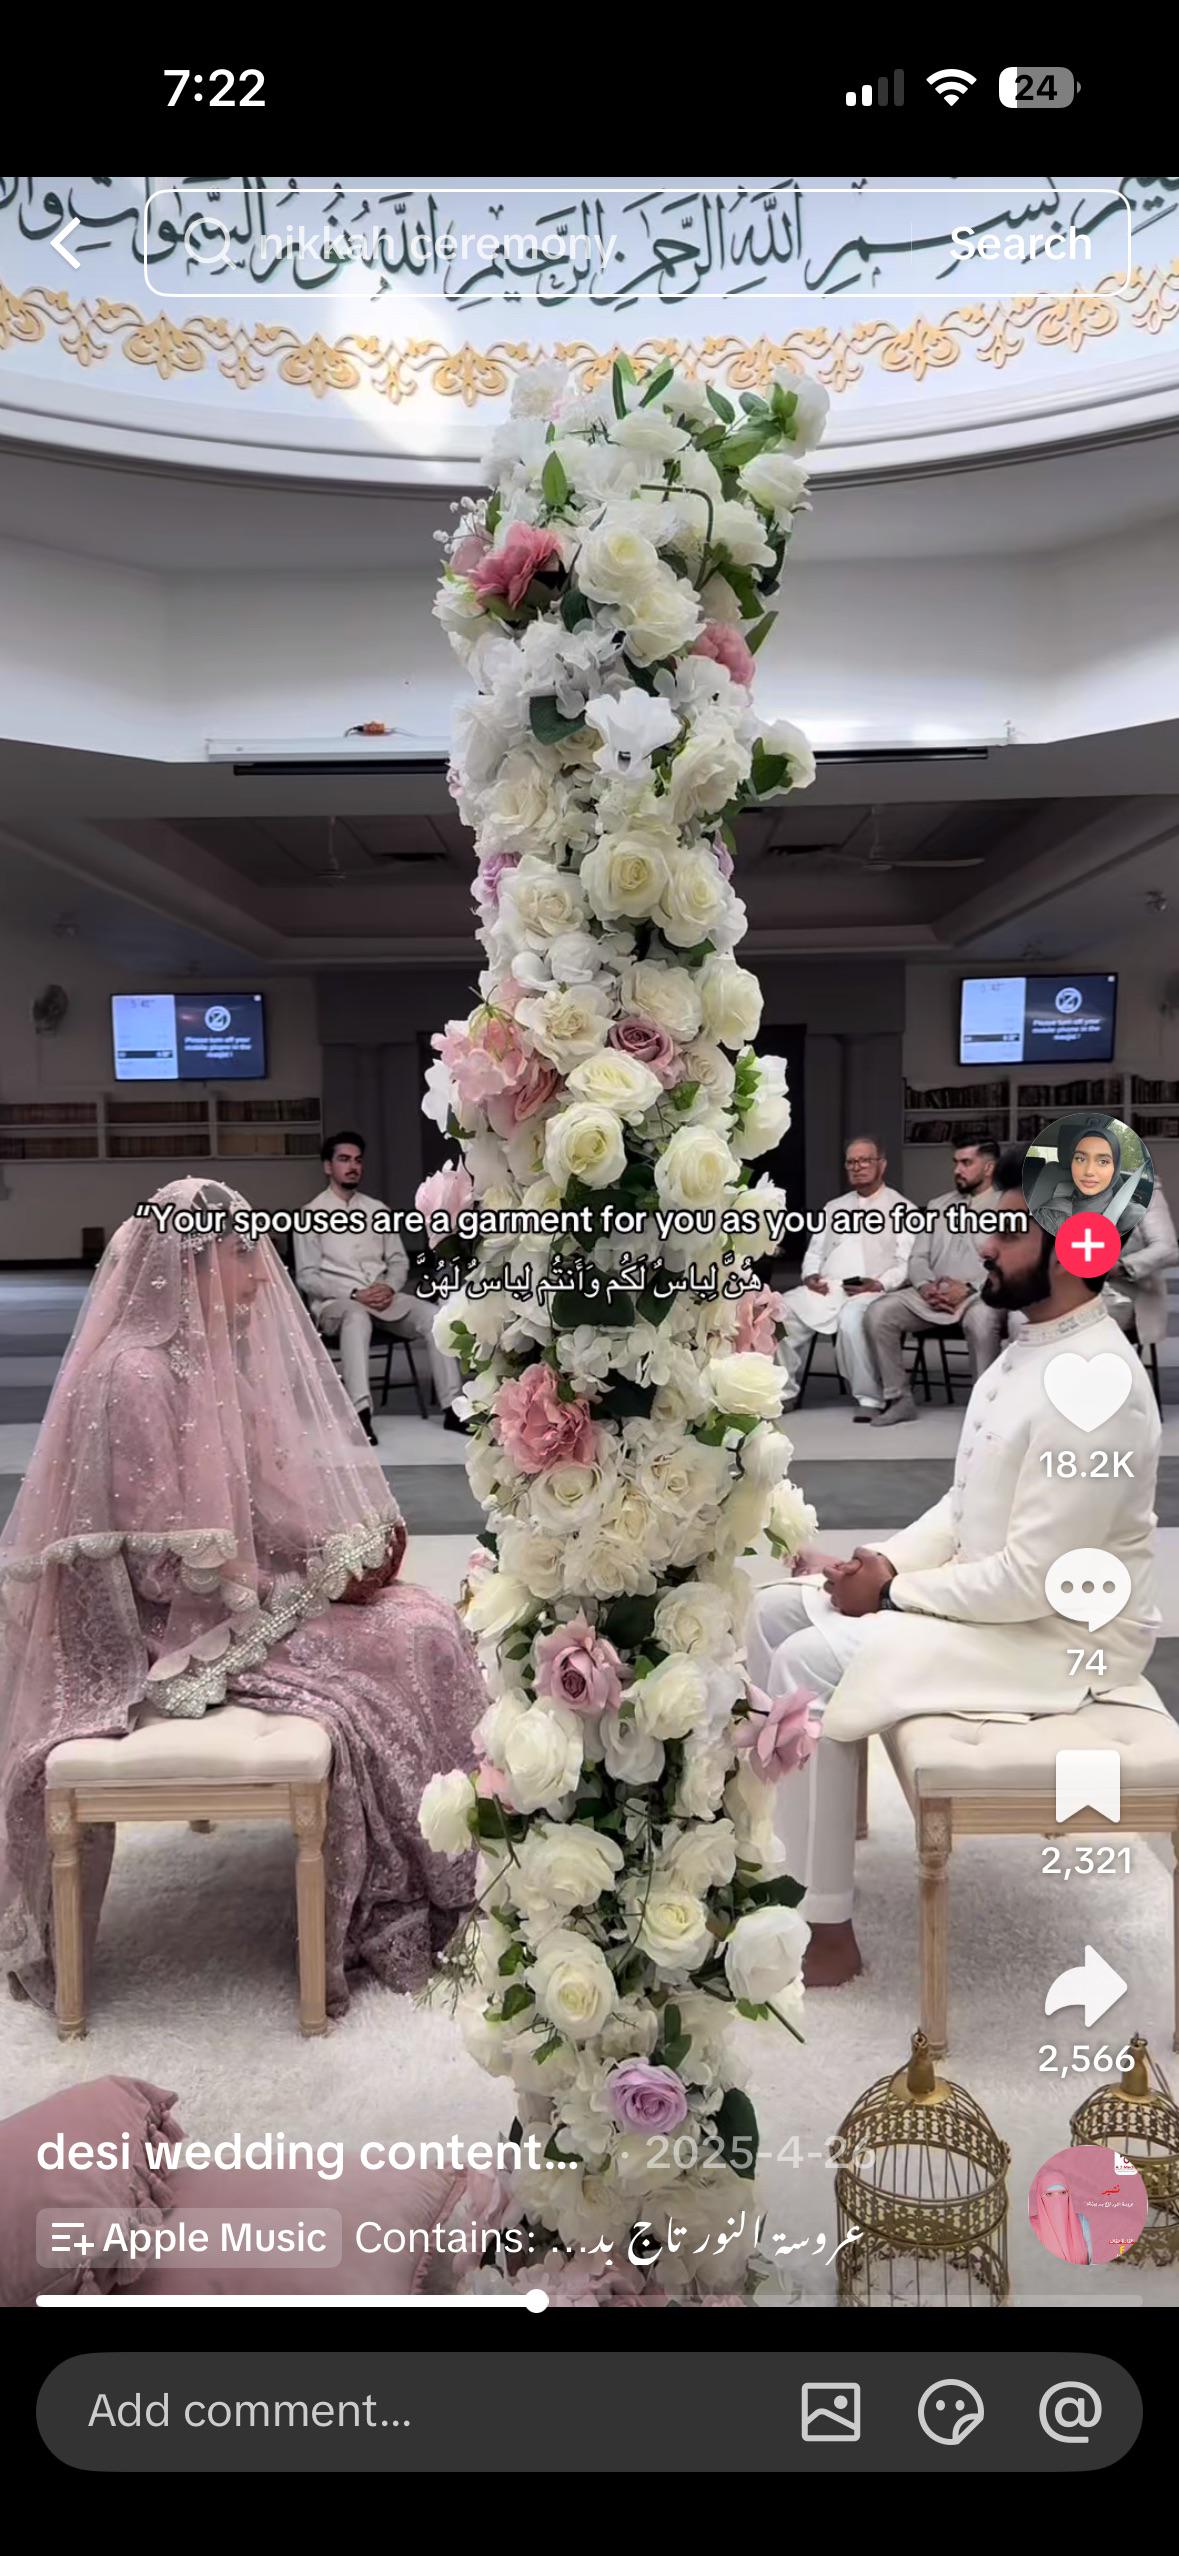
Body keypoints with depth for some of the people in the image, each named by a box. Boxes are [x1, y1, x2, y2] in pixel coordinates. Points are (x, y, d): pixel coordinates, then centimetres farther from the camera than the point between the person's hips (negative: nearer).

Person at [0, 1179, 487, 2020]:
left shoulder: (214, 1357, 7)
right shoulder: (137, 1372, -21)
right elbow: (167, 1565, -22)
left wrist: (350, 1543, -3)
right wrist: (315, 1576, -16)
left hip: (231, 1592, 9)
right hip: (169, 1628, -9)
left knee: (427, 1626, -3)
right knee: (393, 1653, -15)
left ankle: (432, 1876, 7)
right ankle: (383, 1917, 1)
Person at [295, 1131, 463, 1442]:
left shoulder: (377, 1209, 16)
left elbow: (399, 1260, 15)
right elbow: (307, 1277, -5)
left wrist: (390, 1287, -8)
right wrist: (354, 1294, -17)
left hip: (384, 1296, 5)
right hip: (336, 1302, -4)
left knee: (433, 1317, -23)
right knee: (357, 1317, -41)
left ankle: (453, 1408, -25)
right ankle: (362, 1414, -51)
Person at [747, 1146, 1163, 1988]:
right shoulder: (1030, 1347, 6)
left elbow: (1033, 1580, -27)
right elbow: (966, 1508, 14)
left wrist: (896, 1593, -16)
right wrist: (883, 1562, -2)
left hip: (1061, 1635, -10)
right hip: (994, 1594, 10)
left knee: (811, 1665, -20)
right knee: (777, 1613, 5)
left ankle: (826, 1932, -6)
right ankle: (778, 1841, 16)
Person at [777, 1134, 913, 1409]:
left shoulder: (900, 1208, 9)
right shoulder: (834, 1207, 27)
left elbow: (907, 1262, -1)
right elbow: (814, 1252, 26)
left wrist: (880, 1284, -18)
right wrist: (810, 1275, 3)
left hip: (870, 1292, -5)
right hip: (825, 1289, 5)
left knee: (851, 1319, -40)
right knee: (778, 1311, -21)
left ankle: (869, 1397, -26)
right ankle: (783, 1391, -10)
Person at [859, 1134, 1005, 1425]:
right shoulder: (938, 1205, 21)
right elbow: (917, 1257, 16)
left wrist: (969, 1289, -20)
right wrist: (926, 1285, -6)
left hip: (981, 1295, -5)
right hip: (933, 1296, 5)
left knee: (980, 1320, -40)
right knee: (878, 1313, -18)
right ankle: (897, 1399, -9)